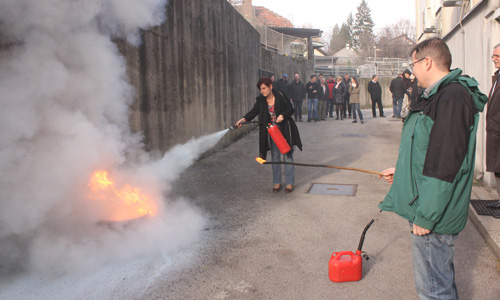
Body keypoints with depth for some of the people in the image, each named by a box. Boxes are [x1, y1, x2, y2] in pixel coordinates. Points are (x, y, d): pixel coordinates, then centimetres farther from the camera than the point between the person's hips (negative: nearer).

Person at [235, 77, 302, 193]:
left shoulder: (281, 96, -11)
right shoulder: (261, 100, -1)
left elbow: (291, 109, -5)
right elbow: (254, 111, -10)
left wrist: (282, 115, -24)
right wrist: (244, 119, -26)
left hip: (285, 130, -3)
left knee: (288, 155, 4)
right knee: (275, 157, 9)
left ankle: (290, 183, 14)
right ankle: (277, 182, 20)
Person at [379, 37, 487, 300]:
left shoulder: (453, 97, -21)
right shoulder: (441, 95, 13)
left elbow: (446, 165, -25)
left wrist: (425, 216, -22)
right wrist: (403, 172, 27)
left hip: (434, 218, -11)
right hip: (430, 211, 11)